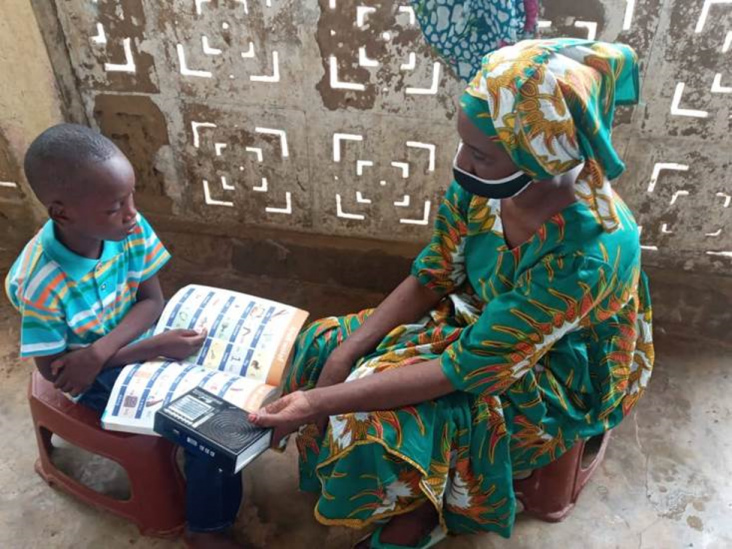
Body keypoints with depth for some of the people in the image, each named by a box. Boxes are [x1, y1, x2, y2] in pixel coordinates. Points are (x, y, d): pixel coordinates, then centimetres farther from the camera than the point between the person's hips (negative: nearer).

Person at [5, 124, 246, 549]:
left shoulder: (130, 228, -18)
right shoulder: (41, 284, -30)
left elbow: (152, 300, -9)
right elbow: (54, 371, -20)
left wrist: (98, 350, -27)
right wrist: (158, 348, -28)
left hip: (139, 337, 5)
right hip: (101, 377, -5)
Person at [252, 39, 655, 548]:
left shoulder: (589, 253, -36)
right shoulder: (487, 182, -17)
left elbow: (463, 372, -32)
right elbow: (430, 280, -6)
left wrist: (321, 402, -30)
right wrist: (342, 356, -15)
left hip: (555, 386, -6)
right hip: (480, 325, 6)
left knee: (380, 425, -24)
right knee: (325, 344, -4)